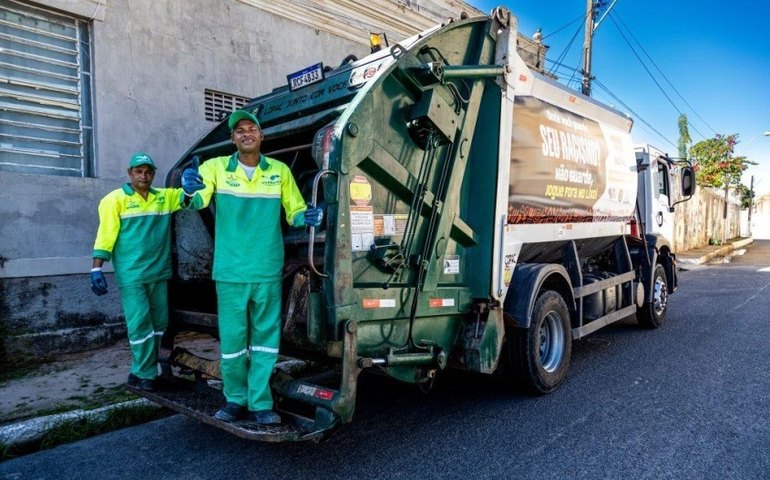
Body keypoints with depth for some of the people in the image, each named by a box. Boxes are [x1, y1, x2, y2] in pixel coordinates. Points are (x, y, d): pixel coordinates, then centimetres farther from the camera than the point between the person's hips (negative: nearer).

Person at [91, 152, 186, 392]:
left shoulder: (165, 197, 9)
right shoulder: (116, 199, -3)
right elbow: (105, 235, -5)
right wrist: (96, 269, -10)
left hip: (158, 272, 5)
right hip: (131, 274, -5)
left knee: (159, 323, 12)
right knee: (140, 324, -4)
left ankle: (141, 370, 27)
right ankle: (146, 374, 10)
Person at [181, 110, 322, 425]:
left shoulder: (280, 171, 5)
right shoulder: (216, 167, 2)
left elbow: (294, 212, 7)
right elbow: (197, 201, -14)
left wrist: (307, 217, -16)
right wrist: (190, 189, -37)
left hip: (268, 271, 1)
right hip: (230, 272, 0)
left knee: (265, 337, 5)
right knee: (232, 338, 7)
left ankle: (260, 403, 16)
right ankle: (235, 400, 24)